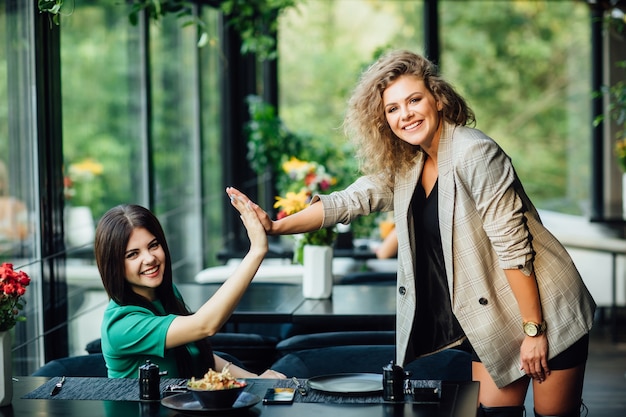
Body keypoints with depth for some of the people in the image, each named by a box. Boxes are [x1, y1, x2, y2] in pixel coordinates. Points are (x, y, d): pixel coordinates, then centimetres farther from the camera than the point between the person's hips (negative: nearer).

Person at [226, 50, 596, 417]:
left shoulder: (474, 154, -21)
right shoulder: (405, 165, 5)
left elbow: (512, 245, -22)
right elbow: (351, 200, 6)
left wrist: (533, 329, -21)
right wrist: (276, 226, -5)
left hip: (543, 312, -7)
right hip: (491, 319, 7)